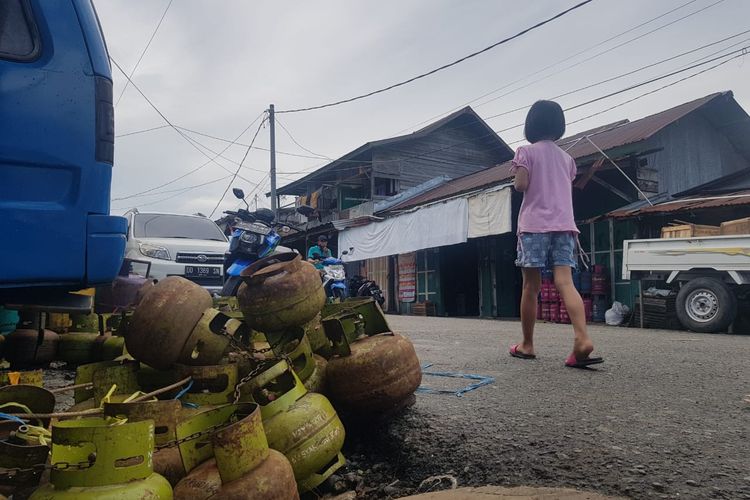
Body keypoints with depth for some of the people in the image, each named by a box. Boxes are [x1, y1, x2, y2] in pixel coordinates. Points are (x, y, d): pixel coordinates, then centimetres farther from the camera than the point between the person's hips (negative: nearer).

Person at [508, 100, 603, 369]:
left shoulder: (527, 152, 2)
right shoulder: (567, 158, 19)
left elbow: (521, 185, -9)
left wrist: (516, 175, 13)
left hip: (535, 225, -4)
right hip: (564, 225, 4)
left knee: (531, 286, 3)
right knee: (565, 282, -7)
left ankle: (527, 345, 12)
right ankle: (582, 339, -26)